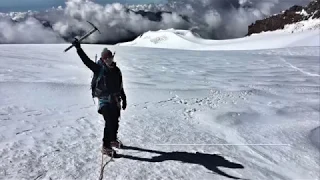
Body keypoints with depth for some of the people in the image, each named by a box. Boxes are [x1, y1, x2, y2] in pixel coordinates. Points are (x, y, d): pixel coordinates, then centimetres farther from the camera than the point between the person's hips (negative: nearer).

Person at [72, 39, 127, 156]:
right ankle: (105, 146, 0)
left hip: (115, 100, 6)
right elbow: (86, 60, -21)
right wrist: (78, 48, -31)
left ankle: (113, 140, 40)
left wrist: (124, 99, 17)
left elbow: (120, 86, 14)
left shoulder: (116, 70, 6)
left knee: (115, 122, 16)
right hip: (104, 100, -6)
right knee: (109, 123, -12)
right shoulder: (99, 68, -9)